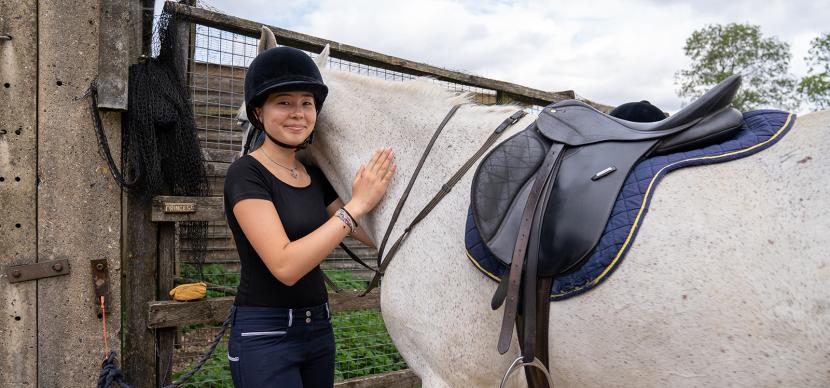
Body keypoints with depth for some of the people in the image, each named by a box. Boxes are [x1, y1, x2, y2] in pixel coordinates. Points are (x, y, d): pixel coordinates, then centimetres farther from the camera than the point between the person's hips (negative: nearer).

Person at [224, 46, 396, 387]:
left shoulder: (315, 176, 6)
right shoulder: (246, 173, -14)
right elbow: (285, 265, -25)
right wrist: (357, 204, -22)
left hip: (319, 328, 7)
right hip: (264, 334, -7)